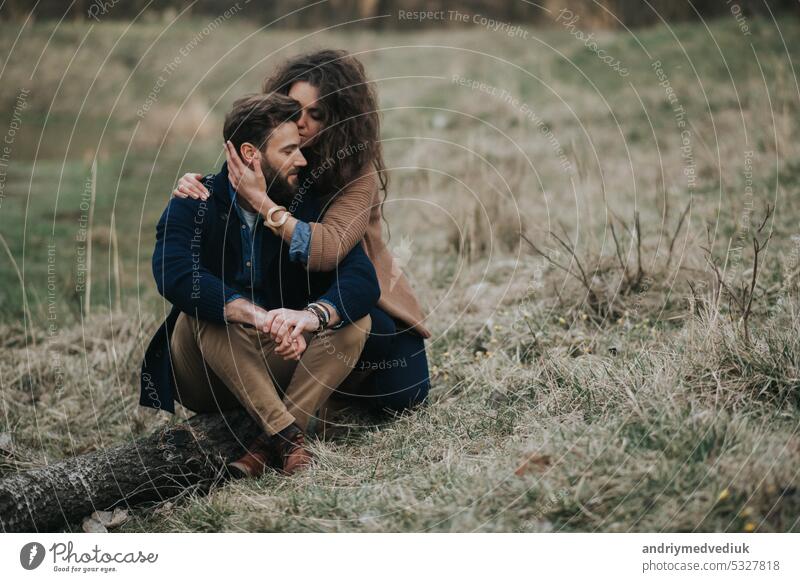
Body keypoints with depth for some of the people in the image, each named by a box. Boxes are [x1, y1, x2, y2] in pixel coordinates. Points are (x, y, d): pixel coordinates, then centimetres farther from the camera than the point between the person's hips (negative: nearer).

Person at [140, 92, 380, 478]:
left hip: (281, 365, 3)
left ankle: (270, 444, -31)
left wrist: (314, 314, -38)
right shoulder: (194, 206, -11)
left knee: (355, 320, -20)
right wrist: (260, 317, -45)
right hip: (205, 383, -3)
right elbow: (173, 273, -33)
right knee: (204, 311, -31)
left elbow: (363, 278, -16)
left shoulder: (306, 207, -2)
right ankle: (289, 436, -34)